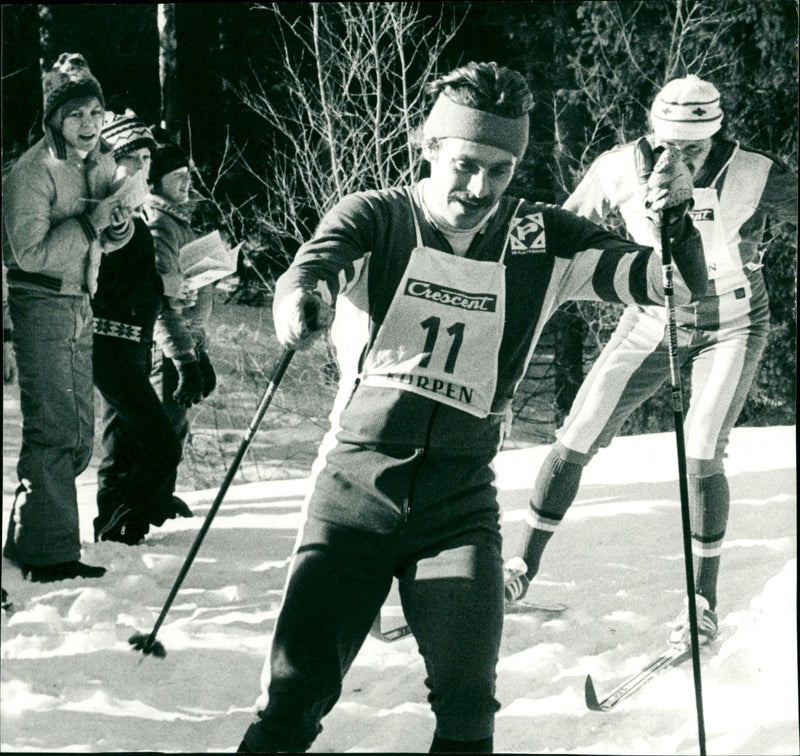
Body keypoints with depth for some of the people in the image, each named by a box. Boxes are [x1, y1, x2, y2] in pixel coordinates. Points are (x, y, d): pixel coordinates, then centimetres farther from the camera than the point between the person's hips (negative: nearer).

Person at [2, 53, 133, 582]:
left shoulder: (102, 164, 10)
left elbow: (110, 237, 19)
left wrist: (118, 224, -4)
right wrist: (90, 222, -22)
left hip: (81, 305, 8)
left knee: (79, 437, 11)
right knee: (53, 431, -10)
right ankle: (50, 553, -6)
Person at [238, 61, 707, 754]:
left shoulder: (540, 242, 5)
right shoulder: (376, 219, 0)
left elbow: (673, 281, 4)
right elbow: (313, 266, -19)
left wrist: (674, 219, -18)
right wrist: (302, 297, -43)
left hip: (462, 495, 1)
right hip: (357, 481, -1)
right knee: (297, 689, -7)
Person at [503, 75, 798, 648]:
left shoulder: (753, 177, -25)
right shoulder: (621, 169, -17)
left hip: (731, 326, -3)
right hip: (652, 322, 3)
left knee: (702, 457, -19)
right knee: (574, 443, -1)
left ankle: (705, 602, -2)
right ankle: (523, 569, 17)